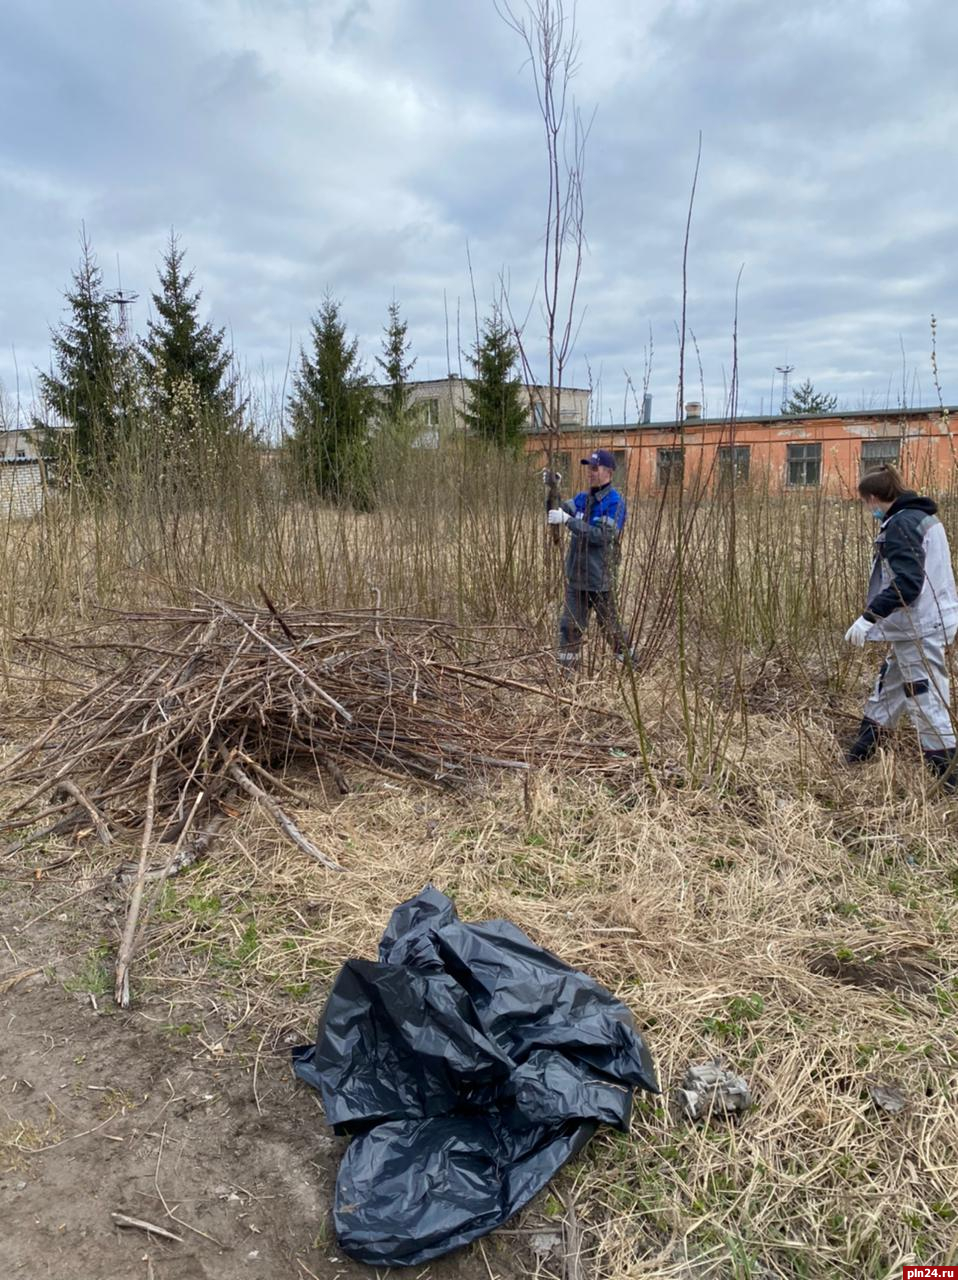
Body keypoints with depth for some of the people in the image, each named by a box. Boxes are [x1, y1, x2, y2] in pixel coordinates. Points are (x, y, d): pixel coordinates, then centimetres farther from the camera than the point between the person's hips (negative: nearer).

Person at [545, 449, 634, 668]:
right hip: (576, 575, 6)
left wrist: (568, 520, -26)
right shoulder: (583, 498, 9)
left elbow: (602, 535, -23)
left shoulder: (615, 502, -12)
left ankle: (631, 662, 27)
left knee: (610, 626, 8)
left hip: (600, 578, -6)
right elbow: (557, 511, 5)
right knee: (570, 625, 5)